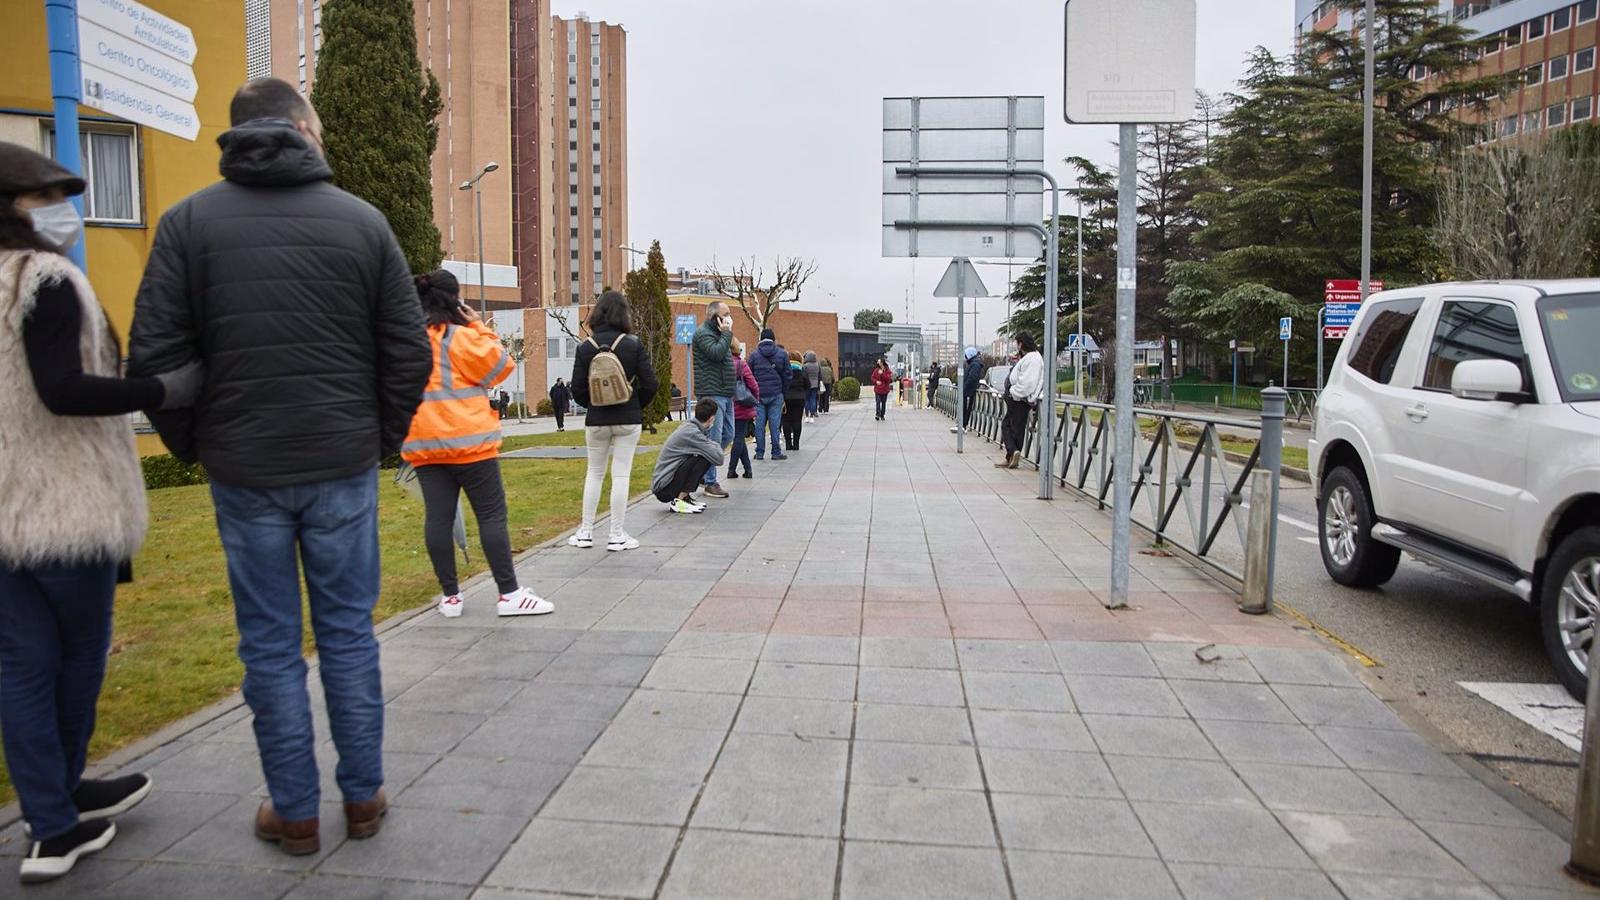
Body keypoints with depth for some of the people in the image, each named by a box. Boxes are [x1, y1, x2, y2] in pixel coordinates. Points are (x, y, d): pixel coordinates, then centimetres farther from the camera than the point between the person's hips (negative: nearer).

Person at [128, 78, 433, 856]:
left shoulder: (190, 221, -1)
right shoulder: (362, 219, 0)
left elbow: (154, 354, -5)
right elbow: (408, 351, -2)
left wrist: (192, 445, 9)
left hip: (244, 471, 0)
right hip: (343, 468, 0)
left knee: (270, 645, 10)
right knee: (349, 633, 11)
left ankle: (295, 814, 20)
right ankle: (363, 798, 22)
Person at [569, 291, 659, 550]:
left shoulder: (585, 347, -3)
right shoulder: (633, 344, -7)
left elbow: (577, 389, -4)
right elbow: (650, 384, -8)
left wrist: (593, 405, 13)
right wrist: (637, 407, 8)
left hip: (596, 421, 2)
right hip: (628, 420, -2)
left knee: (594, 473, 14)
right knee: (621, 475, 3)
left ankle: (586, 532, 17)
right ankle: (617, 536, 6)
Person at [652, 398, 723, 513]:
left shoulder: (689, 428, 9)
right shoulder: (693, 433, -19)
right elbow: (718, 458, -21)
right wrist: (714, 444, -2)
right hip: (664, 489, -9)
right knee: (703, 458, -20)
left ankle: (684, 496, 9)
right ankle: (678, 502, -14)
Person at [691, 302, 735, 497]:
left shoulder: (718, 334, 22)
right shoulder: (703, 333, -9)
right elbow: (717, 353, -24)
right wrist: (727, 333, -13)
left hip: (725, 395, 10)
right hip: (712, 394, -10)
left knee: (728, 435, 14)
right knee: (713, 439, -7)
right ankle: (710, 483, -1)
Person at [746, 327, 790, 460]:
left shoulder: (754, 355, 2)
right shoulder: (782, 354, 1)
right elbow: (788, 375, 1)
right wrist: (783, 390, 13)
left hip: (759, 394, 1)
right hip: (776, 394, -1)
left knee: (759, 423, 4)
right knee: (775, 423, 2)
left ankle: (759, 452, 6)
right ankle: (776, 452, 4)